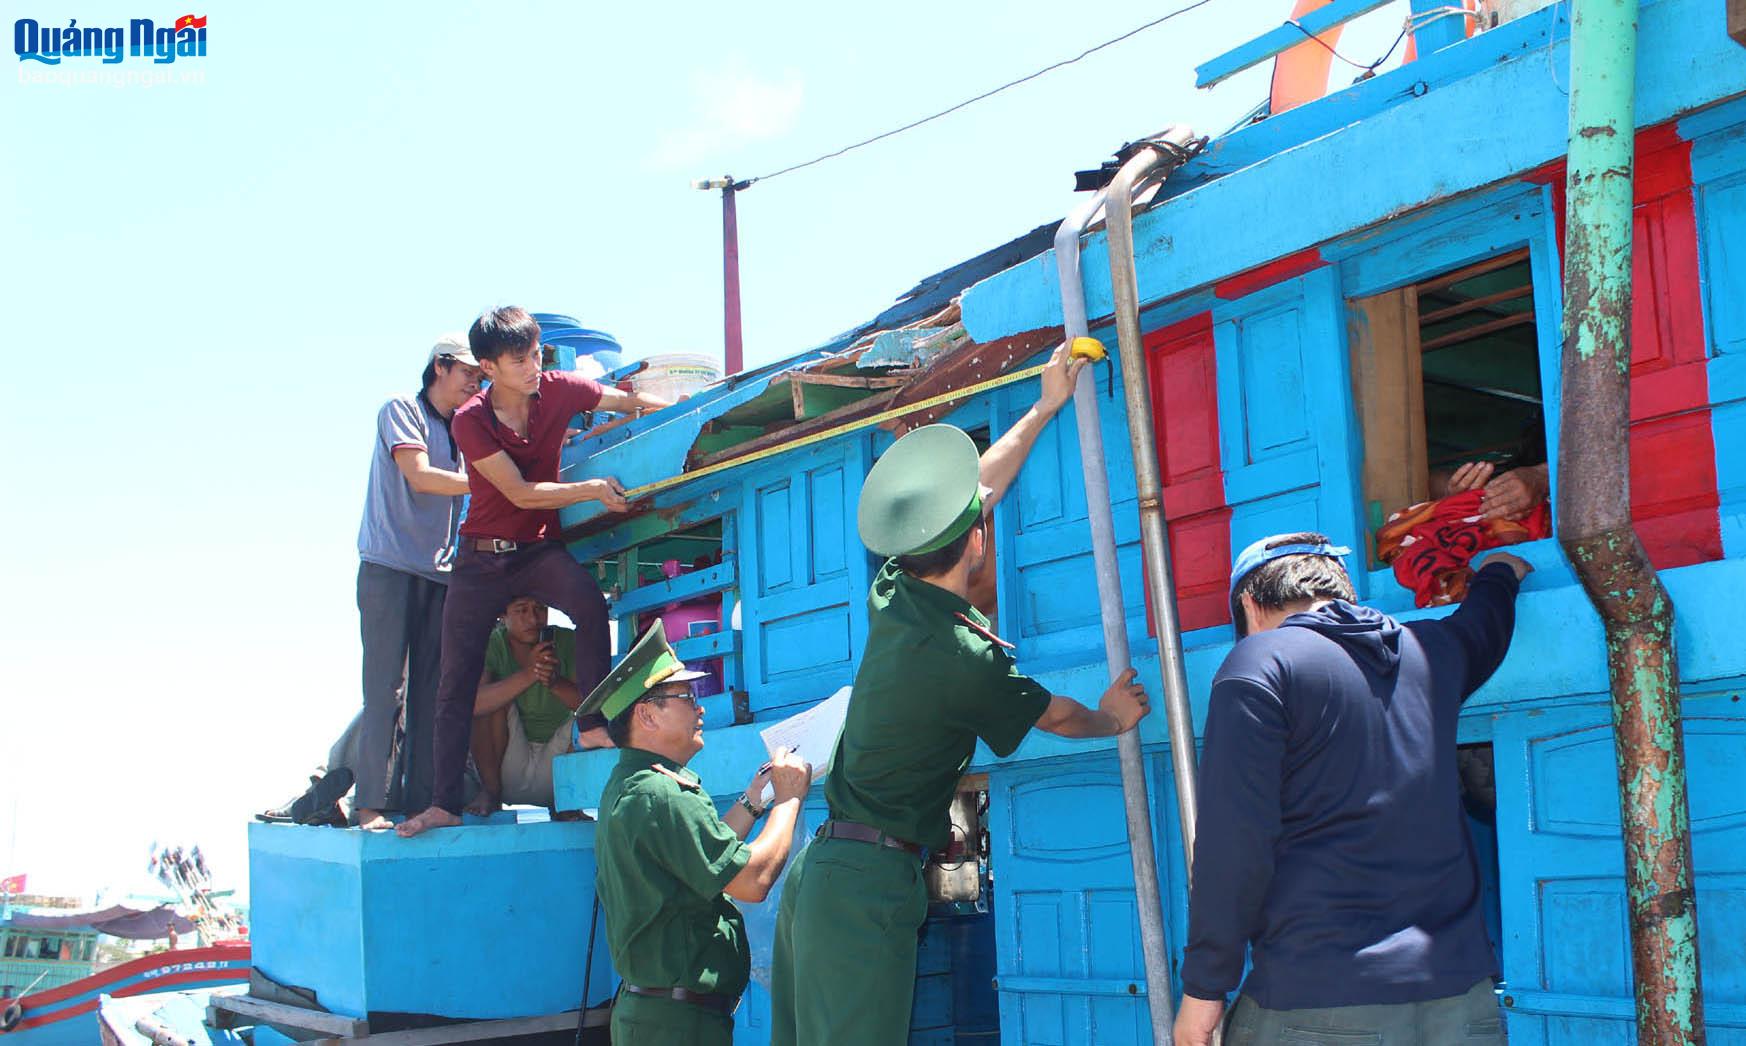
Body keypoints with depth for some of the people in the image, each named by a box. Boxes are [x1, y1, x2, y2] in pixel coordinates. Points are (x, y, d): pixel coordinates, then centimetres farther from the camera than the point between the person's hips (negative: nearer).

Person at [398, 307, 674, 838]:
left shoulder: (558, 389, -9)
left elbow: (631, 402, 2)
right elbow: (522, 493, -19)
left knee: (591, 604, -32)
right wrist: (591, 489, -27)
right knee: (455, 683, 0)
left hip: (539, 550, 1)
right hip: (482, 556, -1)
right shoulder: (470, 421, -15)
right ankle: (445, 803, 9)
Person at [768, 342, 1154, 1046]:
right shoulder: (964, 659, -17)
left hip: (817, 871, 8)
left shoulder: (890, 599, 5)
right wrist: (1112, 720, 26)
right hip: (872, 882, -8)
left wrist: (1045, 408, 29)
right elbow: (1055, 716, 4)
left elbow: (976, 486, 19)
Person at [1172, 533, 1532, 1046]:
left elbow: (1235, 839, -12)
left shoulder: (1258, 663, -5)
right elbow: (1484, 626, 39)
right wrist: (1500, 574, 62)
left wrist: (1203, 986, -7)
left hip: (1321, 1003, -5)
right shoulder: (1430, 650, 13)